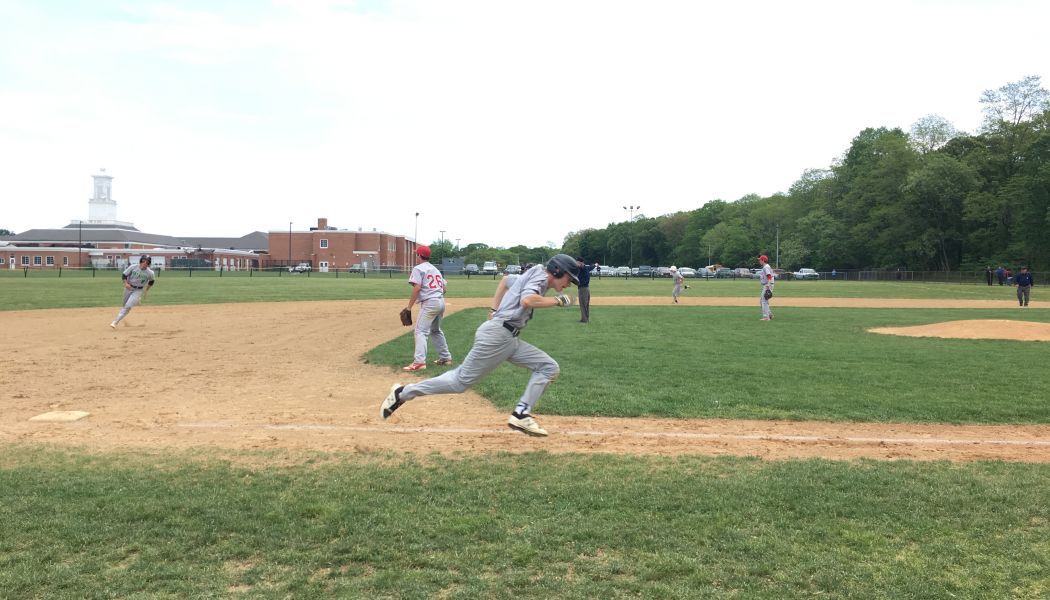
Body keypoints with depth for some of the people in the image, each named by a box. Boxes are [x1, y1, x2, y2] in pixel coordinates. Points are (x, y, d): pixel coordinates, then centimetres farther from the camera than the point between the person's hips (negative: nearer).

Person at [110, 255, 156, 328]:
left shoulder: (150, 273, -15)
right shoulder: (133, 267, -14)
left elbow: (152, 281, 6)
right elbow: (124, 275, -6)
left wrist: (146, 291, 9)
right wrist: (126, 283, -24)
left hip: (138, 290, -3)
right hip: (129, 288, 3)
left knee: (128, 306, -16)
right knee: (124, 305, 20)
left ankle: (115, 322, -16)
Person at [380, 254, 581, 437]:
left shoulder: (531, 276, 20)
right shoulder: (540, 274, -7)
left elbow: (506, 280, 34)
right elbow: (526, 300, -26)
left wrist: (495, 310, 25)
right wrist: (558, 300, -14)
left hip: (509, 339, 10)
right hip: (497, 334, -10)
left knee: (549, 367, 2)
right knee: (461, 381, -5)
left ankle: (521, 414, -4)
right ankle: (403, 393, 7)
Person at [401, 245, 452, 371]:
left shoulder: (418, 268, -3)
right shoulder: (435, 269, 21)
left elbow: (417, 288, -15)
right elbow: (444, 288, 17)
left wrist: (409, 307, -13)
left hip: (429, 303, -8)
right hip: (441, 301, 8)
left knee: (421, 331, -11)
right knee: (436, 331, 23)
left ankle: (419, 362, -23)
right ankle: (445, 357, 27)